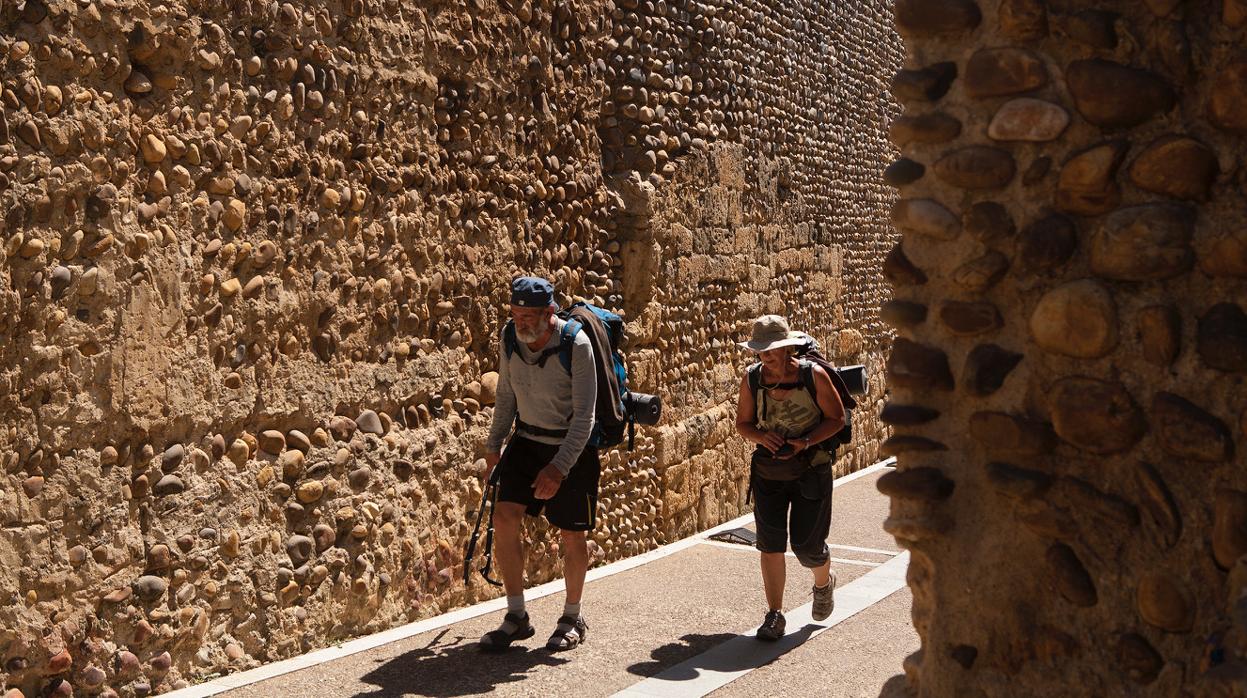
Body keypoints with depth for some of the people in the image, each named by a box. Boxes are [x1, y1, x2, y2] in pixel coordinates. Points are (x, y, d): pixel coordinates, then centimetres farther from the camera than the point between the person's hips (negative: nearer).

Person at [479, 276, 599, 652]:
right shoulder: (510, 339, -6)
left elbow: (584, 415, -23)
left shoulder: (576, 345, -23)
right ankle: (516, 617, 4)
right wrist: (494, 446, 11)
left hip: (572, 448, -4)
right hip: (527, 441, 5)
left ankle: (572, 619, 24)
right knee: (504, 518, -9)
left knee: (572, 535, 3)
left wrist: (559, 467, -30)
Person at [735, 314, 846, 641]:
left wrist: (806, 442, -20)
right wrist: (762, 436, -17)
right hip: (767, 470, 3)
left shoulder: (813, 375, -14)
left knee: (806, 543, 0)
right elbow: (743, 423, 5)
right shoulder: (752, 378, -5)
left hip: (811, 469, -2)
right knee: (770, 541, -4)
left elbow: (837, 418, -5)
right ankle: (774, 614, 7)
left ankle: (824, 583, 35)